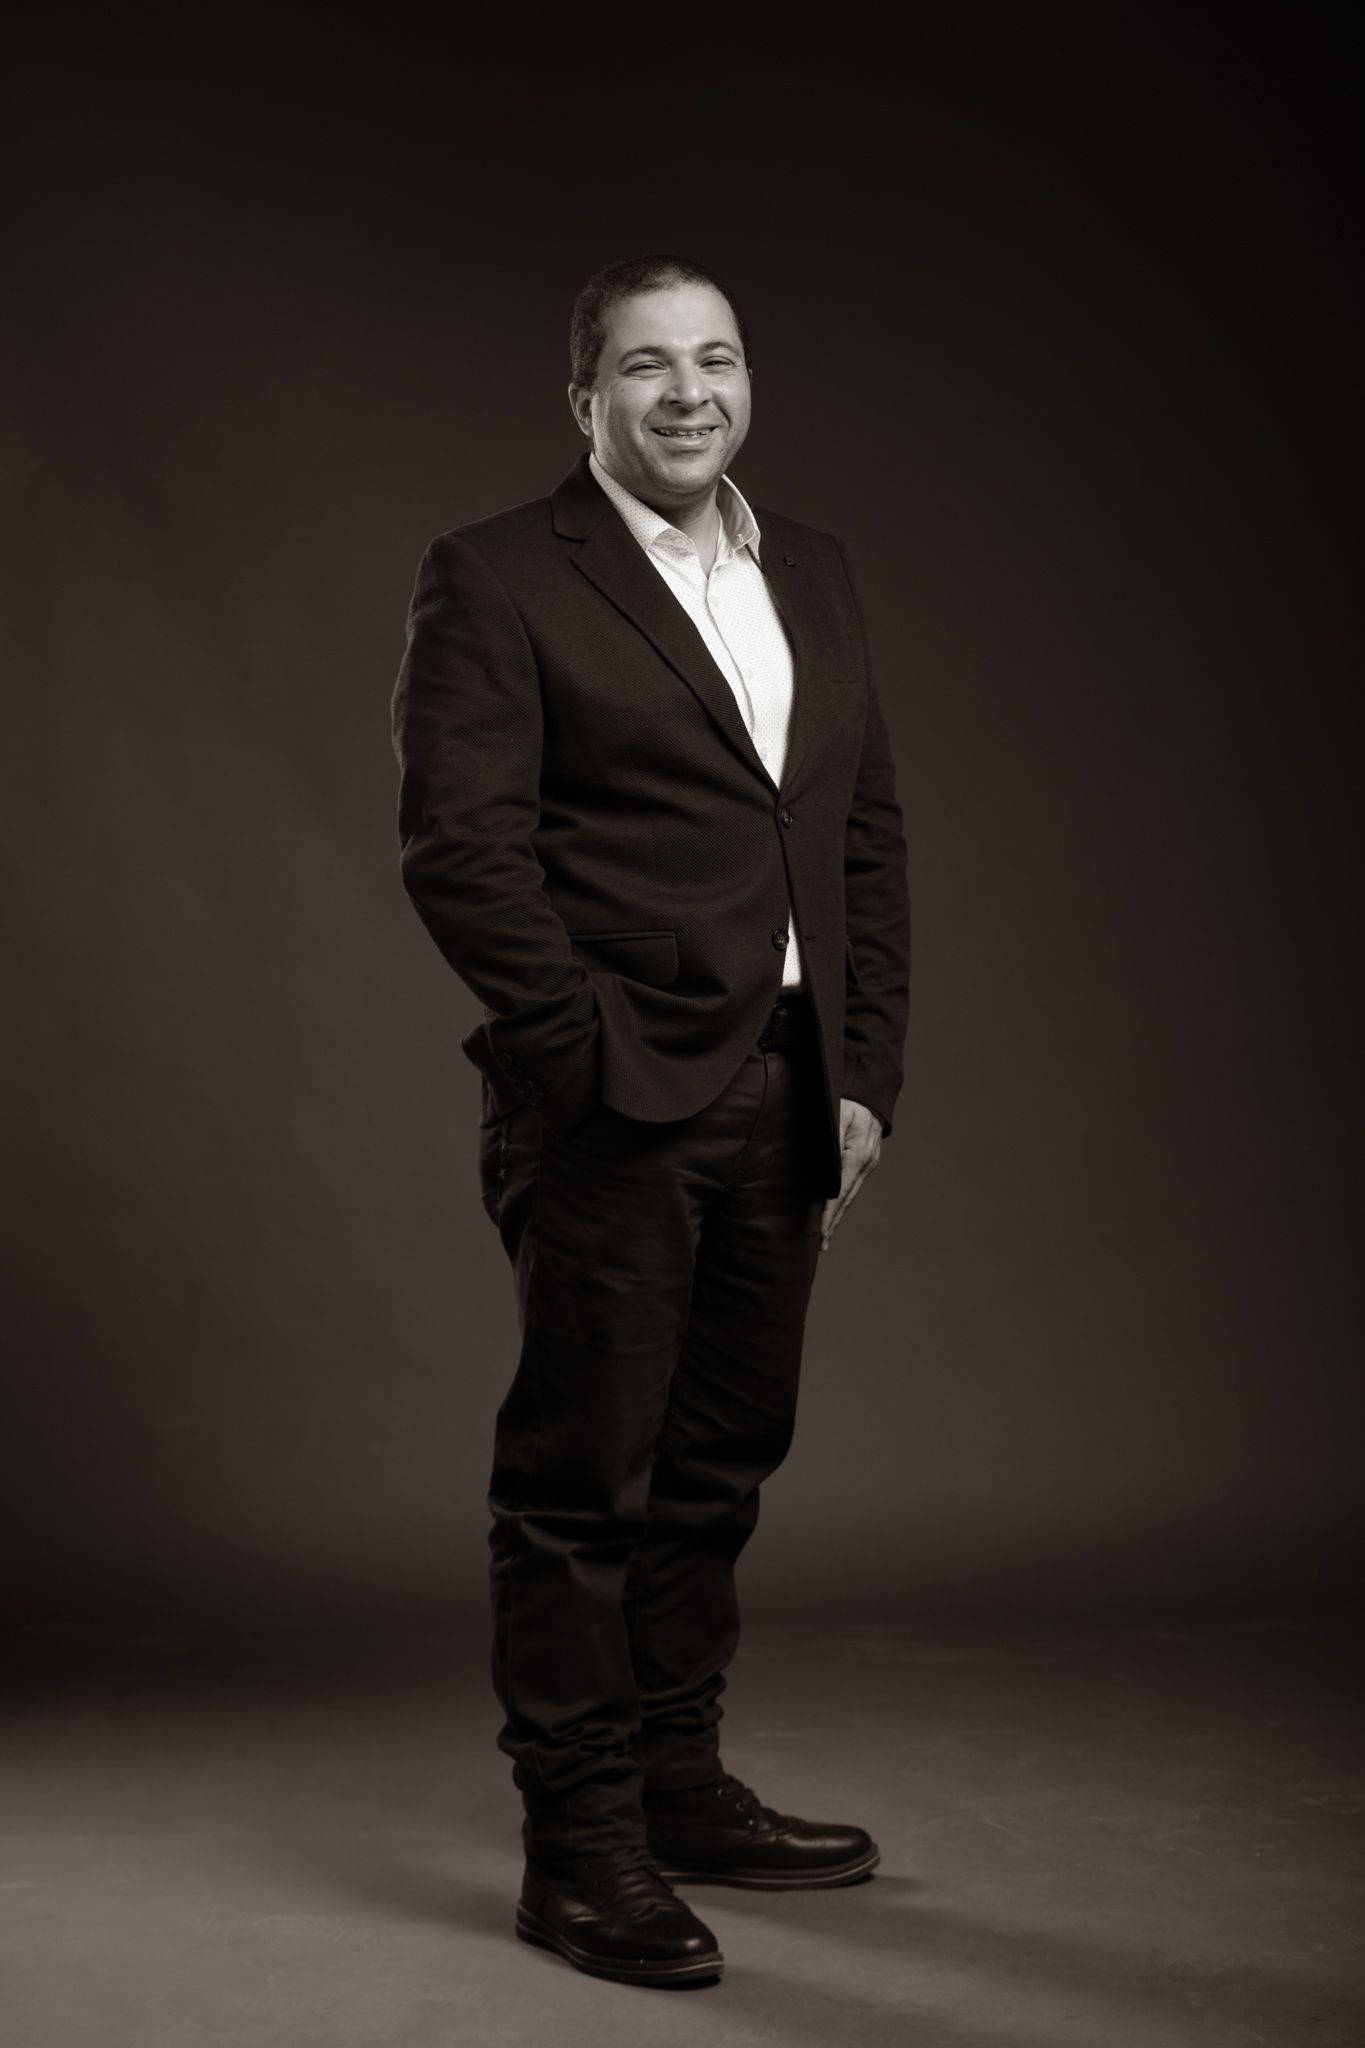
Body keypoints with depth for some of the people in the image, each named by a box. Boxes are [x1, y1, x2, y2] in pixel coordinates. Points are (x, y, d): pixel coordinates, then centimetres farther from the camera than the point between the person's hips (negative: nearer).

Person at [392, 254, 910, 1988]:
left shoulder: (810, 576, 15)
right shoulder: (498, 581, -4)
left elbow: (869, 841, 14)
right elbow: (461, 848, -11)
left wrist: (863, 1072, 7)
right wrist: (591, 1056, -15)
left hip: (783, 1097, 7)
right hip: (614, 1106, -6)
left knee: (719, 1461, 15)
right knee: (583, 1474, 0)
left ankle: (682, 1790, 29)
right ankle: (578, 1848, 10)